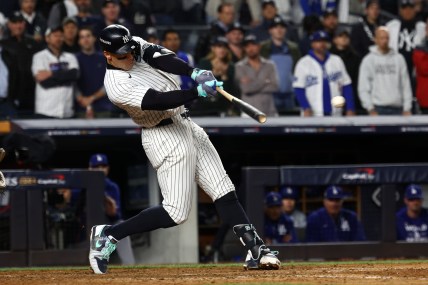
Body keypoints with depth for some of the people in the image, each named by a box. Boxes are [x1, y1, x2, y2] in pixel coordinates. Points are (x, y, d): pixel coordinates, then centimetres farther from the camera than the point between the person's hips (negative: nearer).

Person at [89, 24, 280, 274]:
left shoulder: (136, 46, 2)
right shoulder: (117, 86, -20)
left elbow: (162, 58, -14)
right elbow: (159, 101, -29)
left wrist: (195, 73, -31)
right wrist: (199, 91, -37)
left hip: (186, 125, 8)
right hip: (166, 138, -8)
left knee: (224, 191, 2)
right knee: (176, 213, -8)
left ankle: (256, 250, 0)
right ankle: (108, 235, 3)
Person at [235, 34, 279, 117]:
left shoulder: (269, 65, 9)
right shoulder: (240, 66, 3)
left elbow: (275, 86, -4)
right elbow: (246, 88, -11)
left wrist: (253, 84, -4)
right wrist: (265, 82, -1)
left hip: (269, 113, 3)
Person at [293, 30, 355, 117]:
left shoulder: (336, 60, 11)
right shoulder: (303, 63, 0)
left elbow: (346, 87, 11)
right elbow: (298, 88, -2)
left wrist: (350, 109, 3)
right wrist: (306, 108, -15)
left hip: (335, 114, 3)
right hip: (313, 115, -3)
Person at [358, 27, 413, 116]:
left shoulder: (398, 58, 10)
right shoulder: (368, 60, 3)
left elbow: (406, 85, 9)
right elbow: (363, 88, 0)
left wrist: (407, 108, 2)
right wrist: (370, 108, -8)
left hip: (397, 108, 2)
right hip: (378, 108, -2)